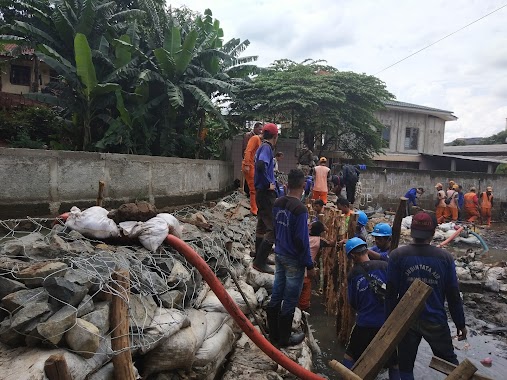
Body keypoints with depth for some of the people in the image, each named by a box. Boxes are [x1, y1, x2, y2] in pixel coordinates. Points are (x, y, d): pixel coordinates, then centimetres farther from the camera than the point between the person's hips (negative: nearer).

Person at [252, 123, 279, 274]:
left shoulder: (263, 148, 14)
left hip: (262, 192, 10)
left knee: (262, 225, 18)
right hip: (266, 193, -10)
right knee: (273, 228, -9)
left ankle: (259, 257, 29)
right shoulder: (267, 148, -14)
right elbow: (261, 166, -32)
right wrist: (269, 184, -23)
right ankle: (260, 262, -6)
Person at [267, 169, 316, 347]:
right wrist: (309, 265, -12)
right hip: (294, 260, -7)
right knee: (290, 301, 7)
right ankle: (284, 338, 21)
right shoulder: (300, 209, -22)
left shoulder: (278, 203, 1)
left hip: (279, 255, 8)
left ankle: (274, 334, 30)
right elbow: (302, 240, -20)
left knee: (276, 296, 16)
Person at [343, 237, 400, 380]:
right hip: (388, 322, 1)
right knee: (393, 361, 19)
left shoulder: (352, 275, -7)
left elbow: (353, 303, 2)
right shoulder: (384, 266, -11)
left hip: (365, 323, 0)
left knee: (350, 355, 21)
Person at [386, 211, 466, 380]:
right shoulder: (445, 257, -9)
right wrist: (460, 324, 9)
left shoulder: (397, 255, -12)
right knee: (450, 364, 21)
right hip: (436, 321, 1)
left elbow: (391, 294, -10)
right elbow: (453, 296, -3)